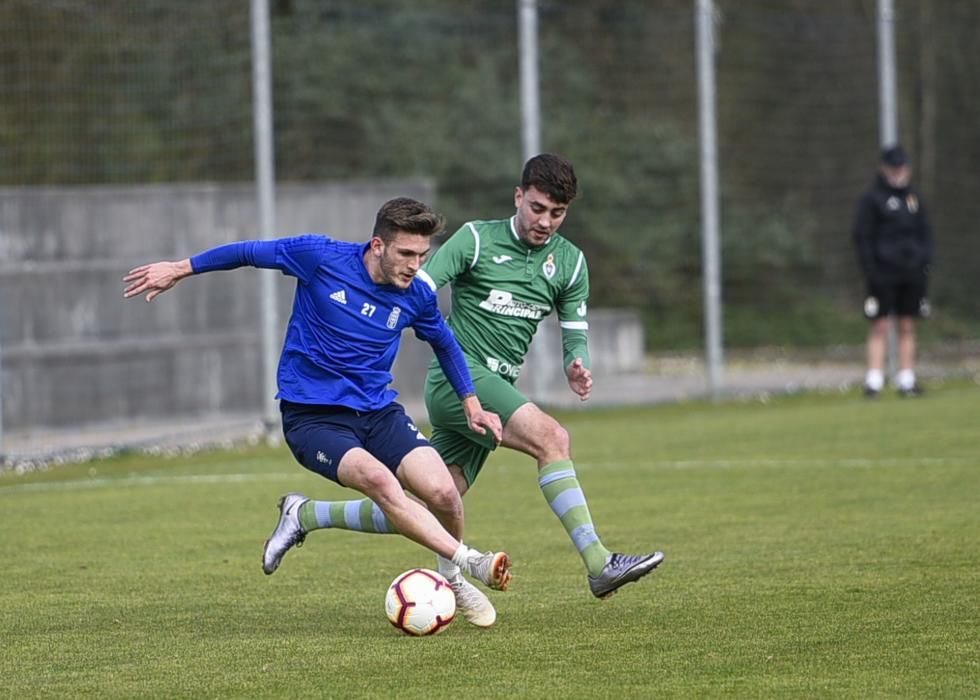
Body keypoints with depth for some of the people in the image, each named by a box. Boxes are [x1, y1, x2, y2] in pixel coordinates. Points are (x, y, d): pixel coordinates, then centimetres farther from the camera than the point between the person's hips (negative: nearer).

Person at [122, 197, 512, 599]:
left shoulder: (417, 297, -1)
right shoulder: (321, 257, -12)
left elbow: (445, 344, 20)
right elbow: (251, 252, 2)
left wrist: (471, 403, 18)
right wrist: (180, 270, 8)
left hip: (379, 411, 4)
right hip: (312, 415, -4)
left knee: (443, 493, -19)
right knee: (380, 481, -33)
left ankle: (453, 578, 10)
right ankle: (468, 561, -31)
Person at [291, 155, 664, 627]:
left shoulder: (569, 262, 12)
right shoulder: (476, 239, -3)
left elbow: (576, 335, 13)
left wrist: (576, 367, -10)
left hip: (496, 391, 6)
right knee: (551, 437, -28)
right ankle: (599, 566, -31)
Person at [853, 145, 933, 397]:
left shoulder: (914, 197, 15)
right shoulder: (871, 199, -1)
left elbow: (925, 232, 21)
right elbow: (862, 236, -4)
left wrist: (925, 261, 9)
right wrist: (870, 270, -11)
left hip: (911, 273, 5)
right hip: (884, 272, -5)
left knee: (908, 328, 6)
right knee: (879, 327, -6)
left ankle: (907, 379, 9)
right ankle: (874, 381, -8)